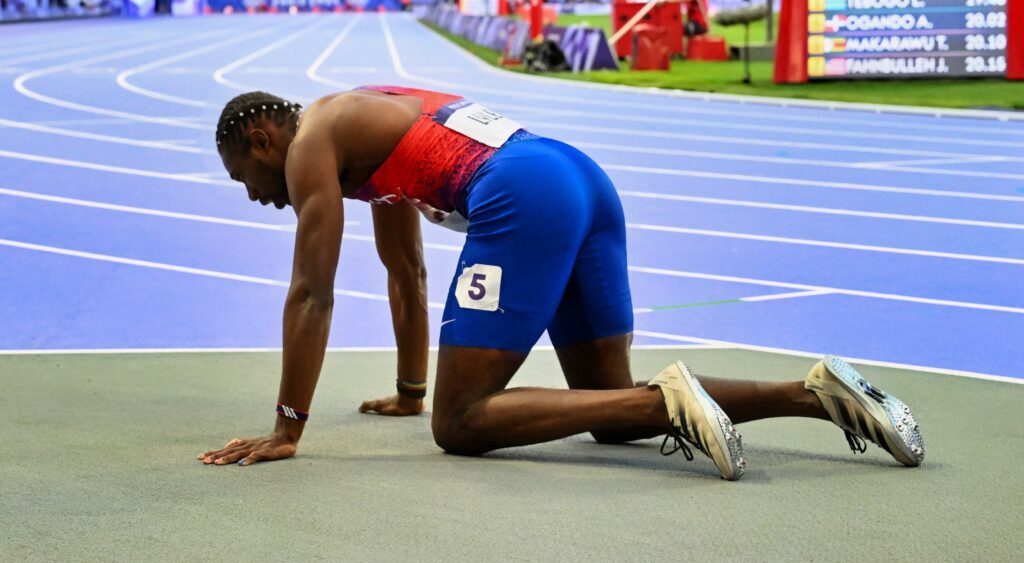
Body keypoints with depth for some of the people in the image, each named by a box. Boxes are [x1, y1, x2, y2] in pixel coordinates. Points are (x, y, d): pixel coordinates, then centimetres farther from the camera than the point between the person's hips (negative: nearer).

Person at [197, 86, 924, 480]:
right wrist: (408, 392, 49)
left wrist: (285, 432, 1)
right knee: (612, 409, 15)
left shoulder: (312, 141, 6)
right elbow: (407, 275, 41)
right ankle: (817, 391, 0)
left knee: (459, 424, -7)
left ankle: (667, 400, -23)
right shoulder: (367, 130, 33)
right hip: (583, 177, 9)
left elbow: (313, 293, -1)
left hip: (523, 199, -9)